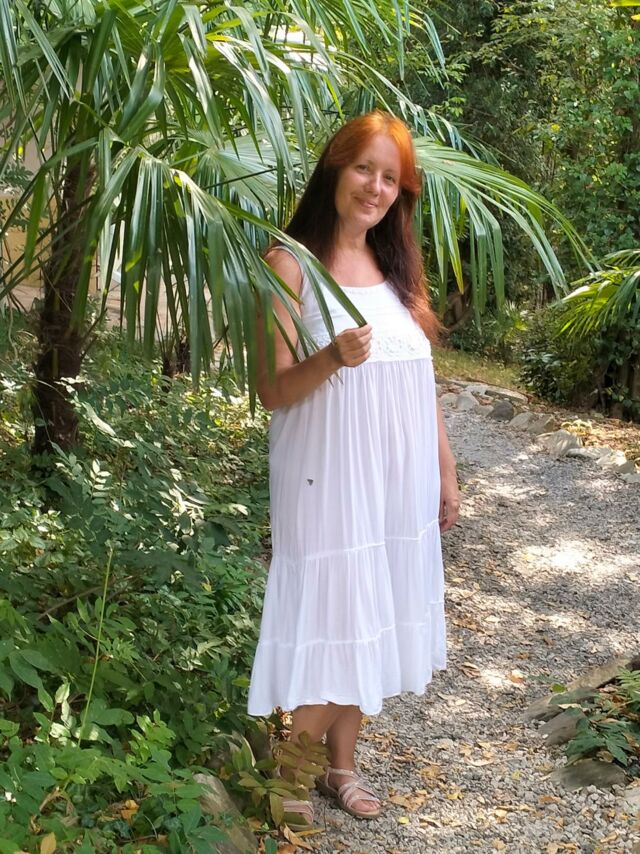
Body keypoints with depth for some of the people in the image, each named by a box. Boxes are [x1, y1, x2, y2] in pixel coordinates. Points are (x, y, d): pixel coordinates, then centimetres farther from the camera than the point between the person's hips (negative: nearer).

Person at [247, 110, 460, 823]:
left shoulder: (398, 265, 11)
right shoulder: (291, 263, -7)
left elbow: (422, 380, 13)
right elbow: (272, 390, -10)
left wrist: (445, 471, 10)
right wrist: (333, 358, -27)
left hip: (400, 476, 6)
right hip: (329, 477, -5)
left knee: (373, 616, 11)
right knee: (327, 616, -2)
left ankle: (341, 762, 27)